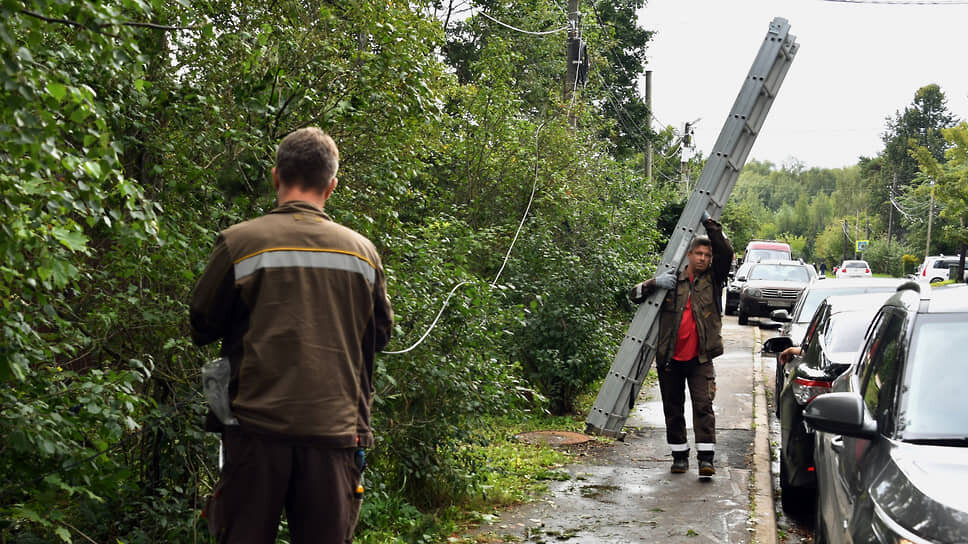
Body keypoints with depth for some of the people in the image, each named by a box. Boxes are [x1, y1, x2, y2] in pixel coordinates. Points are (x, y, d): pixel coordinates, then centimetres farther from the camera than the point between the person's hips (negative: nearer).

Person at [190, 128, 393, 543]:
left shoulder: (239, 242, -4)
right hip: (336, 429, 2)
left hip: (260, 427, -2)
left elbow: (203, 327, 5)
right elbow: (380, 335, 15)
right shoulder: (363, 251, 4)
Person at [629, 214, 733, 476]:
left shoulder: (713, 280, 8)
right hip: (669, 358, 2)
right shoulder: (671, 280, 8)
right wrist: (654, 283, -13)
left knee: (703, 405, -11)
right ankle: (680, 455, 19)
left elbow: (726, 252, -5)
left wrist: (709, 223, -7)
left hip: (700, 358, -2)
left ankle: (706, 457, -12)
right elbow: (636, 294, 7)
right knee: (673, 409, 8)